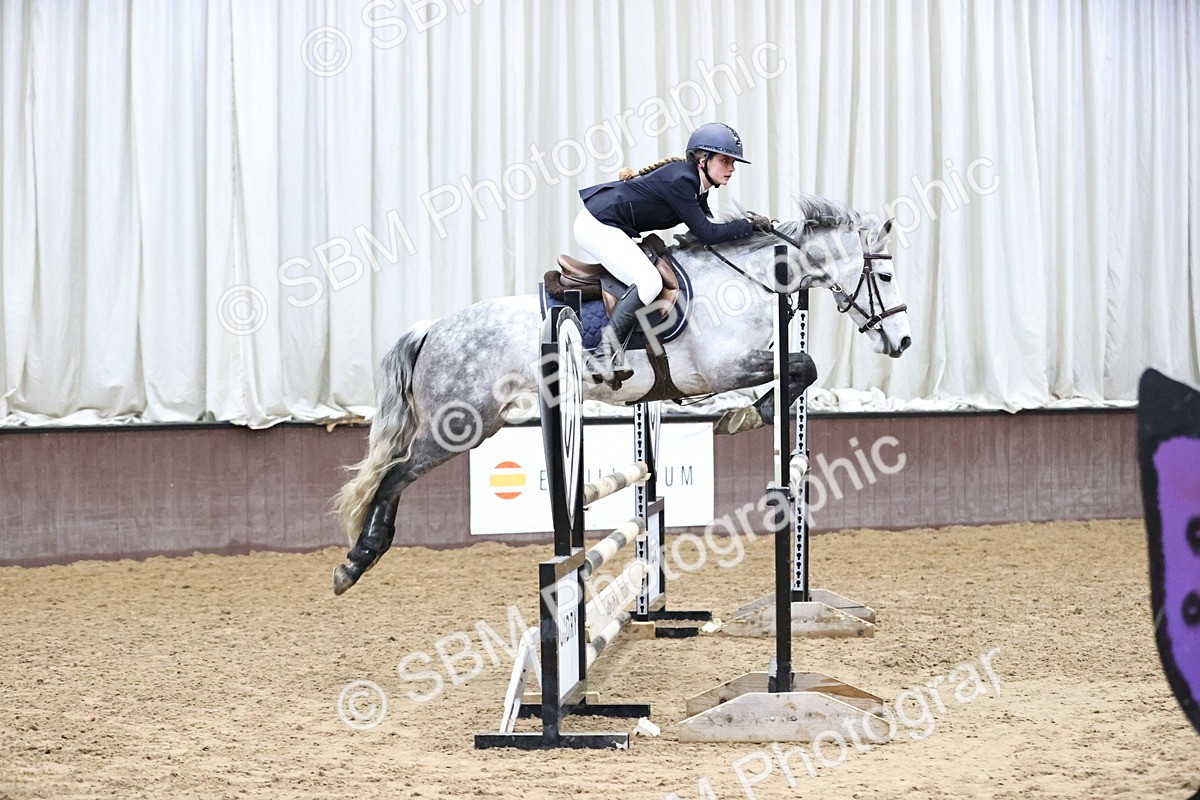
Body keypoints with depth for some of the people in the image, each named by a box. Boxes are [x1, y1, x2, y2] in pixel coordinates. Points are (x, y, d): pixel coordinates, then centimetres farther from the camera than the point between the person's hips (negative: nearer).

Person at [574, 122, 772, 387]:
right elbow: (707, 234, -21)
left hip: (605, 226, 11)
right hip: (597, 225, -11)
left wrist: (746, 224, 1)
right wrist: (749, 225, -12)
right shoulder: (679, 181, -21)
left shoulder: (694, 184, 8)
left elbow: (707, 226, 14)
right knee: (649, 282, -23)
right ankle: (606, 351, -18)